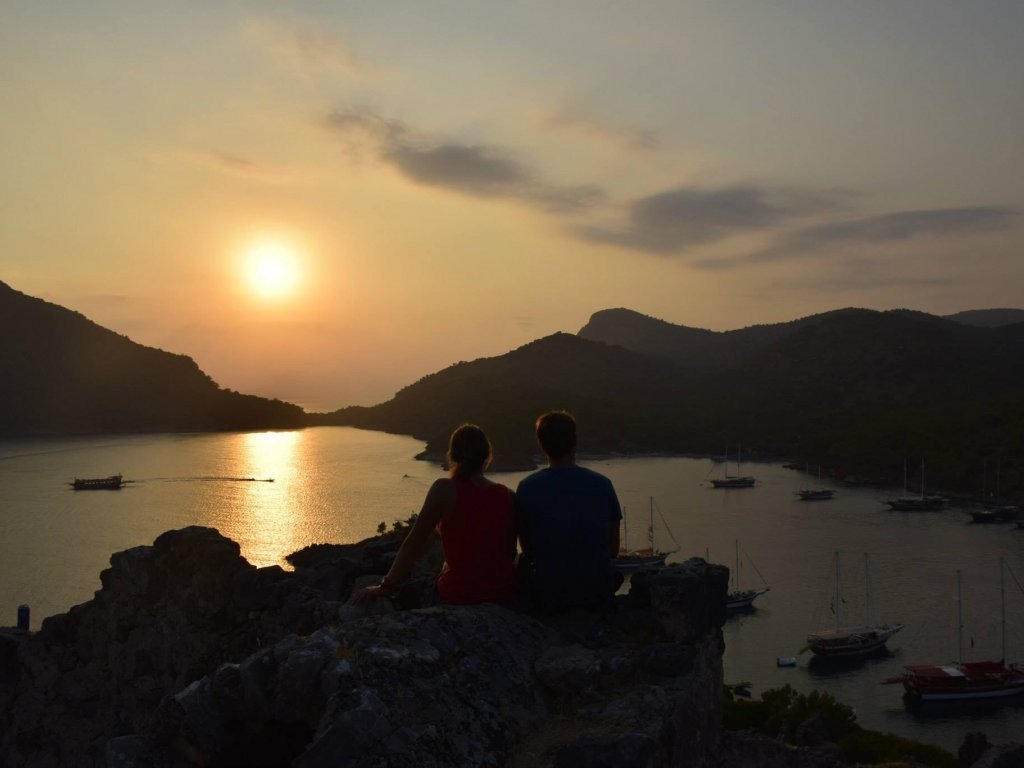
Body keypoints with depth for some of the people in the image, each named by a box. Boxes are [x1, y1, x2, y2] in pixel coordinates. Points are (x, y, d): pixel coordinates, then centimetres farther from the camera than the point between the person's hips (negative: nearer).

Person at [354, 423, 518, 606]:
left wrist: (386, 587, -6)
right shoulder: (506, 496, -1)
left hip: (459, 595, -4)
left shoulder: (444, 490, -11)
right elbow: (510, 553, 5)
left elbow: (414, 542, -11)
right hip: (505, 595, 4)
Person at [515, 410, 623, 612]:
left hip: (549, 596, -1)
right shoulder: (602, 484, -6)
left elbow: (527, 548, 1)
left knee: (523, 564, 30)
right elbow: (613, 548, 1)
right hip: (599, 594, 1)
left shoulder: (527, 488, -9)